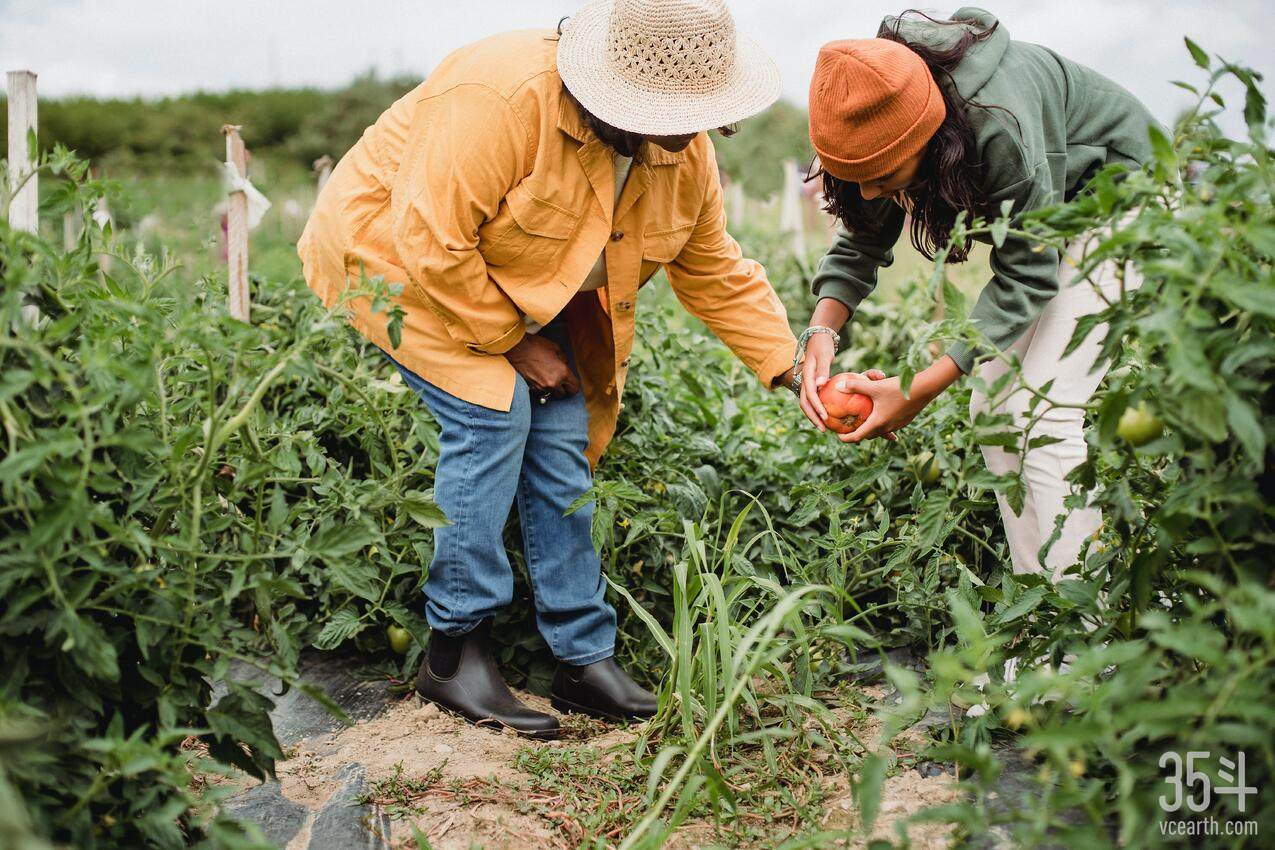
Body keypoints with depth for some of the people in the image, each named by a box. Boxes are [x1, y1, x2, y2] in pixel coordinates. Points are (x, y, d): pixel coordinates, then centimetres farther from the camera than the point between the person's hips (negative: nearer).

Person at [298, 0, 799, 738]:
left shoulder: (685, 155, -10)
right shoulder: (501, 101, -35)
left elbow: (717, 273, -1)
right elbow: (432, 242, -33)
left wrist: (793, 370, -9)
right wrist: (511, 343, -24)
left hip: (521, 288, 7)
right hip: (396, 248, -6)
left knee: (563, 435, -5)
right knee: (493, 413, -23)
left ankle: (585, 657, 4)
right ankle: (455, 653, -10)